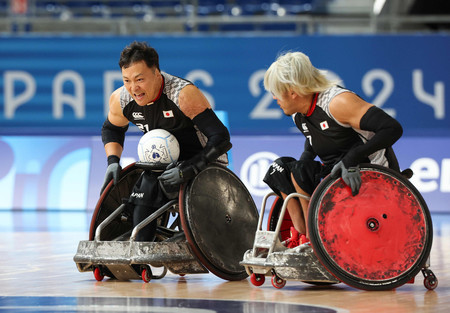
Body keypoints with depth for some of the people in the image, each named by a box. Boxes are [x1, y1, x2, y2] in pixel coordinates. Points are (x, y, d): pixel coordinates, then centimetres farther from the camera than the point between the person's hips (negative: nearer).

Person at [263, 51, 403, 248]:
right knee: (280, 168, 4)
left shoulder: (337, 102, -22)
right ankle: (300, 234, -3)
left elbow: (393, 129, -28)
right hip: (340, 174, 9)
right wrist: (306, 157, 5)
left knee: (301, 172, -23)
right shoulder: (298, 114, 4)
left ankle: (312, 239, -14)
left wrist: (352, 158, -34)